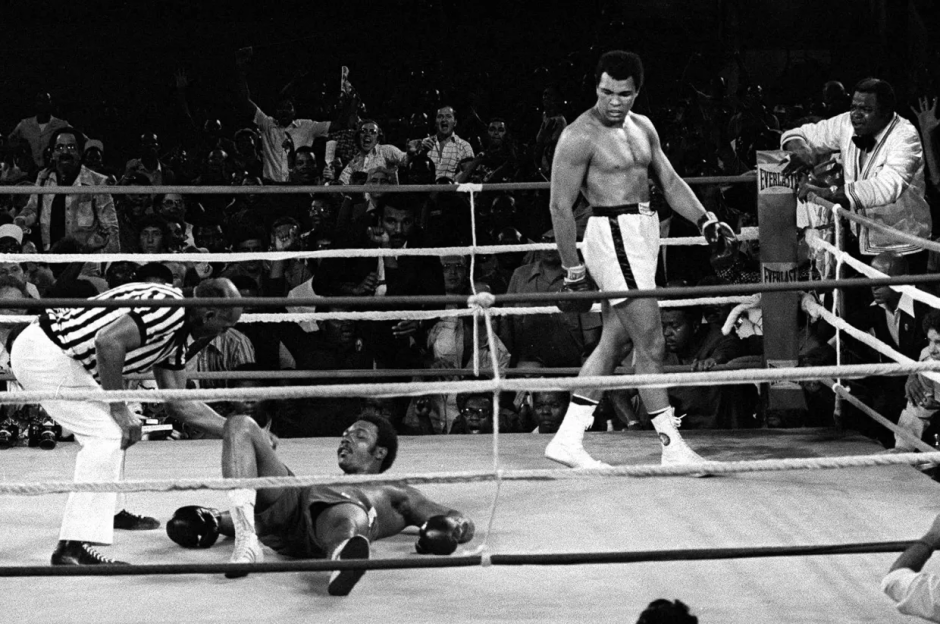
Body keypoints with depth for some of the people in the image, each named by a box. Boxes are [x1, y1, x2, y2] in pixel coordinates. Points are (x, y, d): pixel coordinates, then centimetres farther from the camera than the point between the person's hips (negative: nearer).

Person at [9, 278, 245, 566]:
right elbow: (108, 340, -29)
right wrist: (120, 409, -20)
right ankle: (73, 547, -20)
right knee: (108, 434, -14)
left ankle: (106, 510, 39)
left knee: (113, 427, 25)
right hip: (44, 353, -11)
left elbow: (179, 402, 21)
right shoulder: (170, 306, -17)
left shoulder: (176, 335, 16)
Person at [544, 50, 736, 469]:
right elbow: (560, 206, -11)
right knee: (651, 346, -8)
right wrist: (573, 273, -12)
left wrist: (705, 221, 1)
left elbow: (670, 181, 16)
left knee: (613, 344, 10)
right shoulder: (580, 136, -10)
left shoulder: (642, 128, 13)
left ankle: (567, 439, 15)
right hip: (614, 234, -9)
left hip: (643, 236, 9)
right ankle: (673, 448, -3)